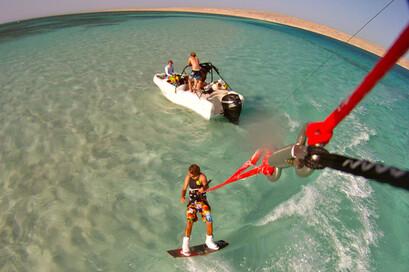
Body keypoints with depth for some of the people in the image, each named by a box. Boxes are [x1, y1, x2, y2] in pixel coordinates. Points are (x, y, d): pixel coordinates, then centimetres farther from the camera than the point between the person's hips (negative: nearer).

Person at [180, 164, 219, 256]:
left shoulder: (202, 176, -19)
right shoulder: (188, 177, -11)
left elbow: (206, 186, -34)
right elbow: (184, 189, -10)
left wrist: (204, 188, -58)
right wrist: (183, 196, -31)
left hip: (202, 201, 0)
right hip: (192, 201, 1)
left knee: (209, 220, -5)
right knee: (189, 220, -16)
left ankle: (209, 241, 21)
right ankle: (185, 244, -1)